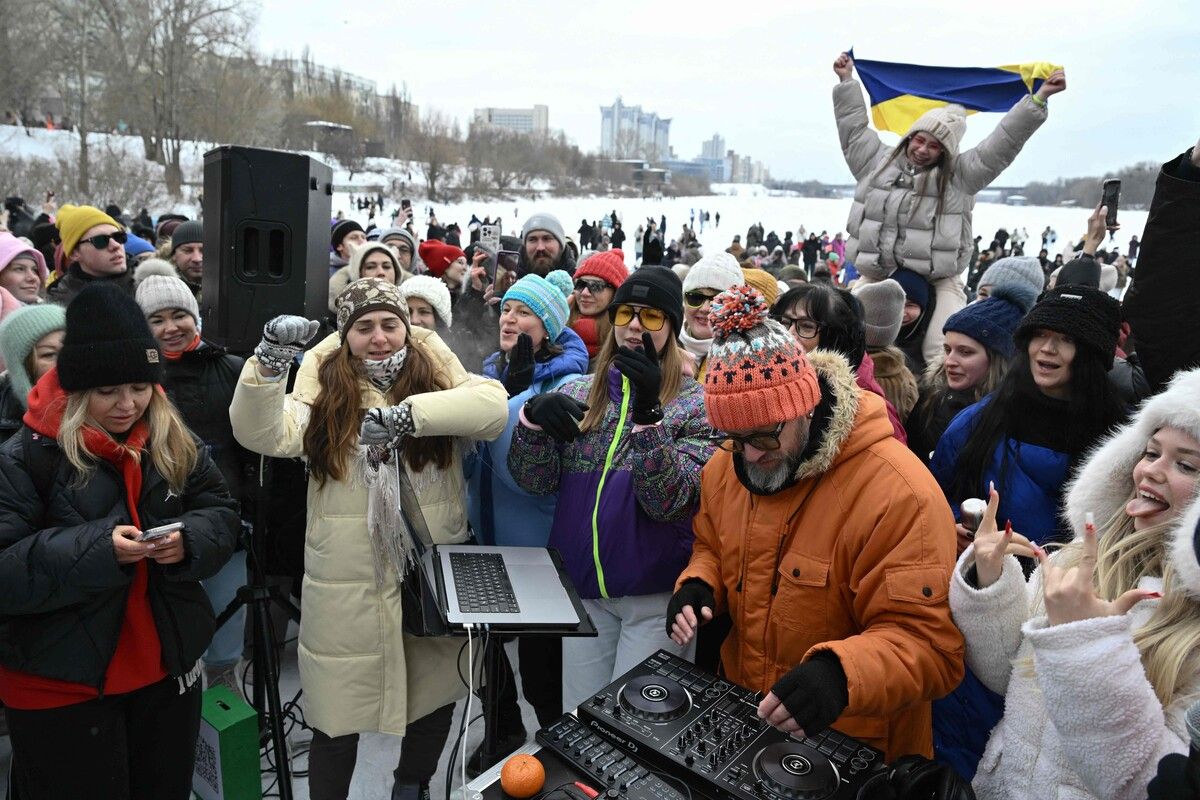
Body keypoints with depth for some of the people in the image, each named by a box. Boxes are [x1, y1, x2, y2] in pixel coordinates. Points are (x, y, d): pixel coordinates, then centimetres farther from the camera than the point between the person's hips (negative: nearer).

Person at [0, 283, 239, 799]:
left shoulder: (175, 443, 0)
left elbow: (222, 515, 3)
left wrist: (189, 540, -18)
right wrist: (96, 549, -30)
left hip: (169, 667, 4)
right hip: (61, 684, -4)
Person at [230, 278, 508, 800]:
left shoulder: (436, 376, 0)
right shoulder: (324, 388, 0)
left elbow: (494, 405, -19)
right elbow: (262, 434, -14)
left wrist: (407, 414, -27)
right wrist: (269, 360, -28)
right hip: (347, 585, -1)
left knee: (434, 699, 19)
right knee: (337, 717, 9)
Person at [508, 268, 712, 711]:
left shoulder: (695, 404, -7)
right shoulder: (579, 391, 4)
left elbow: (669, 501, -17)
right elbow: (533, 479, -3)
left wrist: (647, 413, -30)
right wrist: (534, 416, -22)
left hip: (654, 594, -3)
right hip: (581, 585, 3)